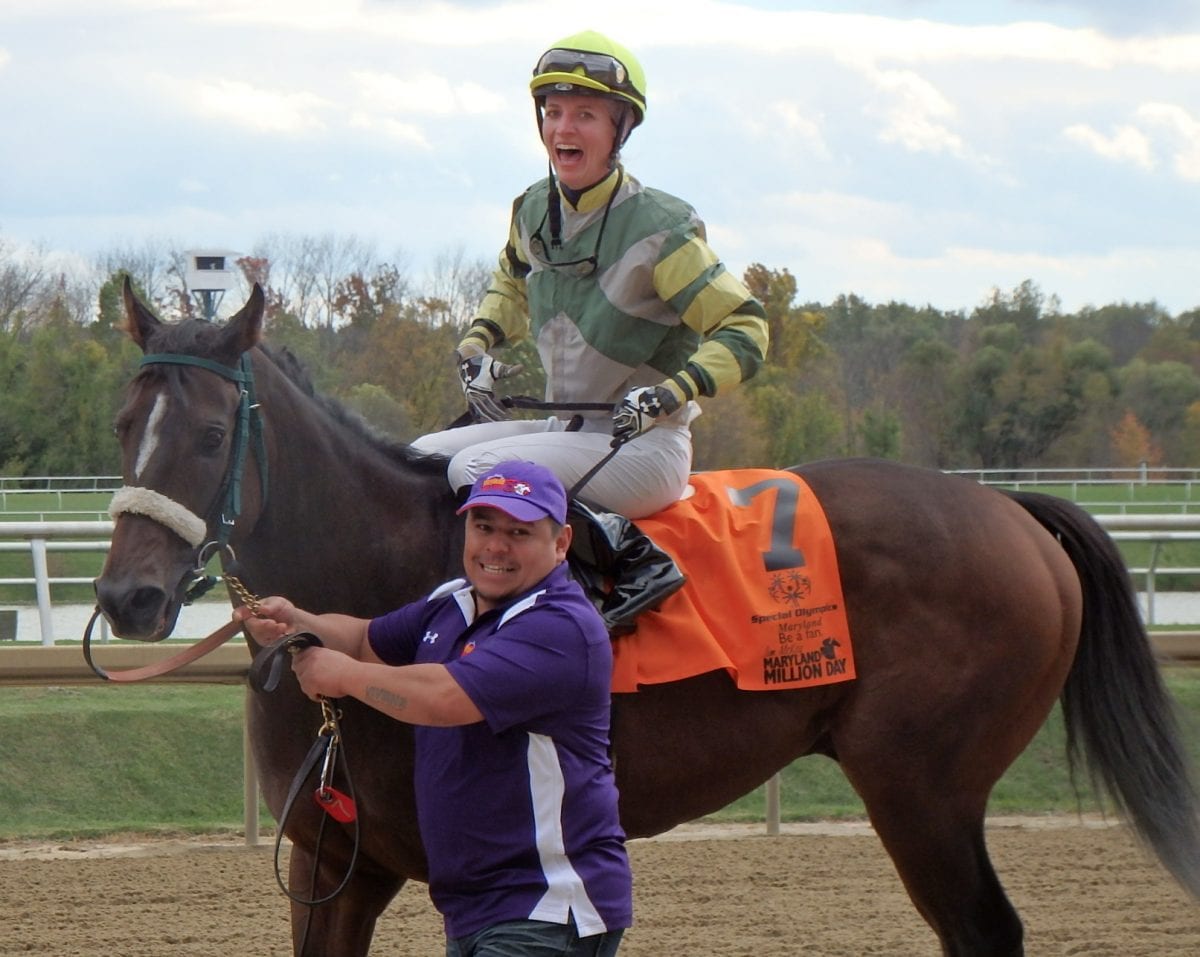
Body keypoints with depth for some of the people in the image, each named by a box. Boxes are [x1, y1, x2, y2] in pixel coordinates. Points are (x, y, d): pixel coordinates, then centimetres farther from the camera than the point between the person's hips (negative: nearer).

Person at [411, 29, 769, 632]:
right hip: (565, 429, 8)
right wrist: (476, 346, 12)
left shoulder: (658, 231, -17)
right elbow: (511, 284, 28)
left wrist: (668, 395, -27)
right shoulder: (533, 213, 4)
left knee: (477, 470, -27)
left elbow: (745, 331, -16)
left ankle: (636, 560, -23)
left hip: (644, 447, -8)